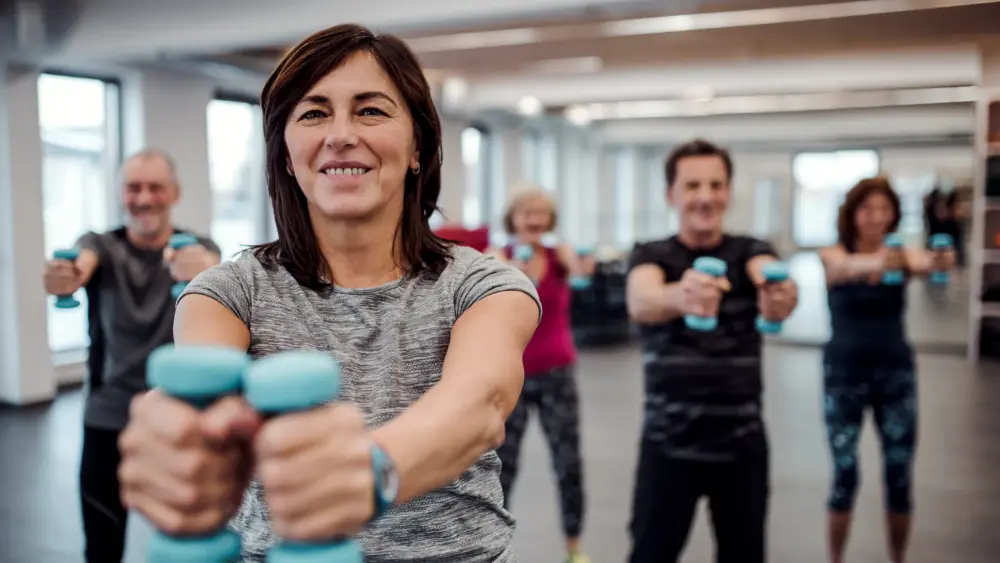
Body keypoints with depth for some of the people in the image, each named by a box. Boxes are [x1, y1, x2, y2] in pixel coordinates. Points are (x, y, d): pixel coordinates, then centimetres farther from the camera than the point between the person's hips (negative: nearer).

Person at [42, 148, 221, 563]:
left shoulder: (198, 248, -2)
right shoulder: (101, 246, 0)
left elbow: (212, 270, -26)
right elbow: (83, 262, -25)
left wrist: (201, 270, -51)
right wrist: (66, 276, -49)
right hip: (108, 419, 1)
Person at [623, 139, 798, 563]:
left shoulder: (750, 252, 1)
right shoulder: (650, 256, -3)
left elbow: (768, 273, -25)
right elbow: (640, 302, -28)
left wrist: (780, 295, -49)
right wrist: (679, 295, -51)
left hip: (742, 442, 2)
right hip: (669, 442, -1)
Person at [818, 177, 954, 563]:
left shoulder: (901, 254, 0)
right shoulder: (833, 255, -6)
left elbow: (924, 264, -24)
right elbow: (848, 266, -30)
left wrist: (940, 261, -48)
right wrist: (874, 262, -54)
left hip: (896, 373, 2)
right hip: (844, 374, -2)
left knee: (900, 479, 7)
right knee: (844, 478, 0)